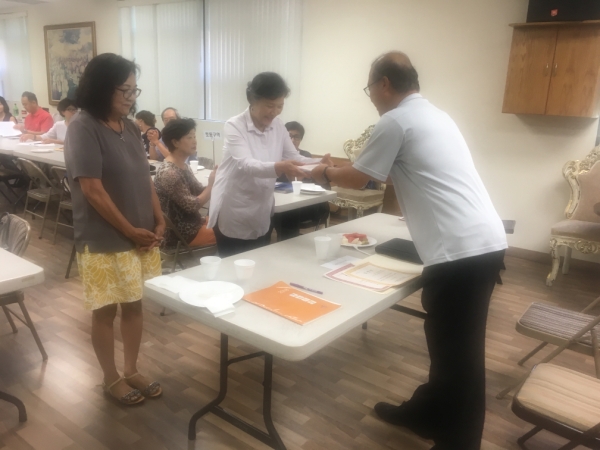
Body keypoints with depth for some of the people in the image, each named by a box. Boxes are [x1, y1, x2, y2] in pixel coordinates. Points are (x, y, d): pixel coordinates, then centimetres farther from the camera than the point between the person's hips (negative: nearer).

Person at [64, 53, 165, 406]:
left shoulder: (130, 128, 8)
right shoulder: (84, 128, -14)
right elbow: (92, 190, -18)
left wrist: (159, 221, 2)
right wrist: (130, 231, -14)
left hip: (142, 236, 7)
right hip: (104, 242, -7)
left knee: (135, 305, 15)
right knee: (105, 311, 9)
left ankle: (132, 370, 32)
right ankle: (111, 378, 27)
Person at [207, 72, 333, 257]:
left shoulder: (278, 127, 2)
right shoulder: (234, 126, -16)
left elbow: (294, 157, 2)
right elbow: (245, 164, -30)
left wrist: (319, 164, -19)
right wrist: (278, 168, -48)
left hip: (262, 215, 6)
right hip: (234, 216, -5)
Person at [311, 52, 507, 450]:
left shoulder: (395, 121, -7)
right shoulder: (435, 115, 22)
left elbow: (357, 179, 1)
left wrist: (325, 173, 21)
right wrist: (340, 168, 34)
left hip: (460, 249, -10)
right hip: (484, 241, 10)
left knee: (458, 351, 3)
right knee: (450, 342, 21)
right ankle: (428, 413, 39)